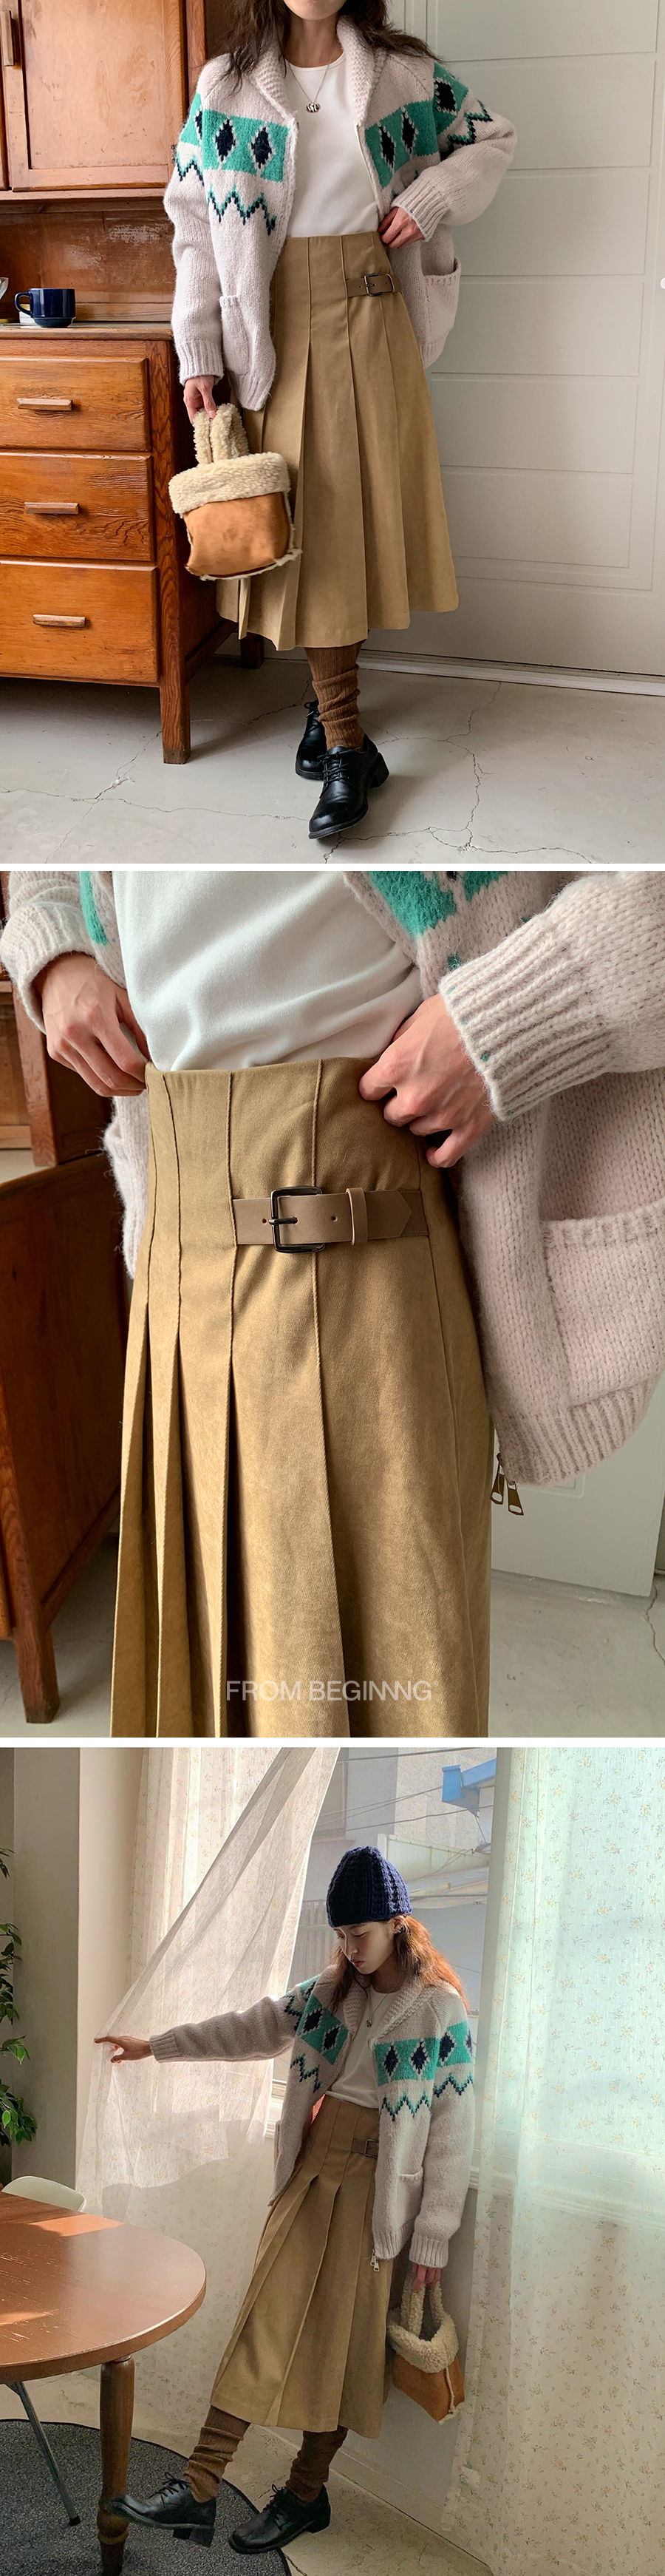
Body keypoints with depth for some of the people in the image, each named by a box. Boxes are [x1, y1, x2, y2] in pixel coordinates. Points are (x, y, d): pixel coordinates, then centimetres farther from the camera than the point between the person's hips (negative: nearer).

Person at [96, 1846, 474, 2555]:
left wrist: (432, 2237, -10)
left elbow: (452, 2131, -11)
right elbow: (251, 2029, 16)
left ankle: (306, 2494, 21)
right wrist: (157, 2045, 18)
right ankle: (198, 2489, 3)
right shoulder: (330, 1991, 6)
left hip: (373, 2194, -5)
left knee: (338, 2344, 4)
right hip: (310, 2177, 5)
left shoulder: (440, 2010, -12)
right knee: (264, 2326, 2)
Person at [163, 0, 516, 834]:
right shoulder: (225, 86, 3)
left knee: (364, 505, 2)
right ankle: (347, 745, -2)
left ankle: (330, 694, 20)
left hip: (371, 324, 1)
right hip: (274, 330, -1)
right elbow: (195, 226, 2)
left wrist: (431, 198, -3)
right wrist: (198, 355, -5)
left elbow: (491, 139, 16)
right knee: (305, 521, -4)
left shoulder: (403, 71, 5)